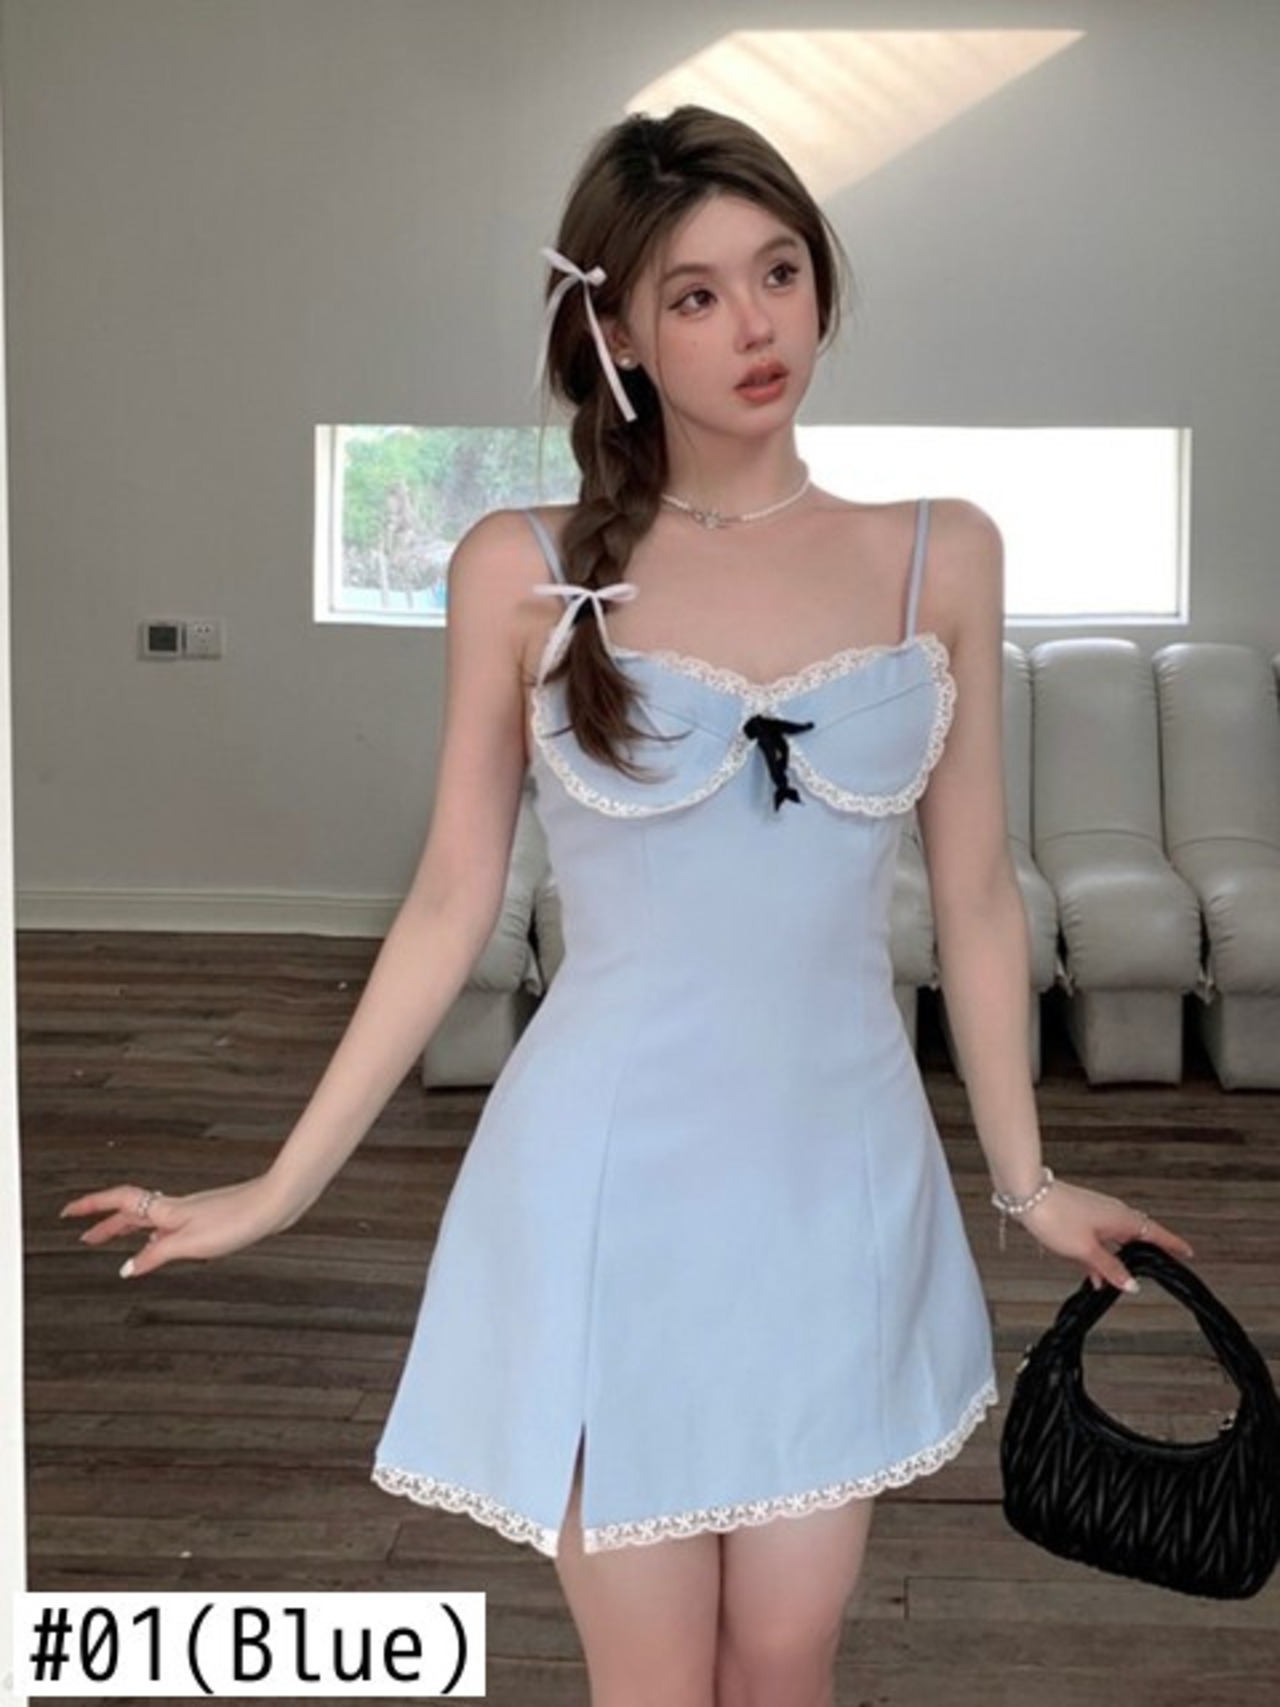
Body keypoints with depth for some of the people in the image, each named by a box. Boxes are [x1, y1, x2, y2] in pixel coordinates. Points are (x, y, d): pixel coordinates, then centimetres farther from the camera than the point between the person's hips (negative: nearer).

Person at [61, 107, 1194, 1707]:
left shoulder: (941, 553, 1)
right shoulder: (523, 571, -5)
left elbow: (974, 894, 7)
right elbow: (450, 905, 0)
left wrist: (1026, 1176, 12)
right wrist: (282, 1185, 1)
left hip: (841, 1174, 2)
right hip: (611, 1182, -2)